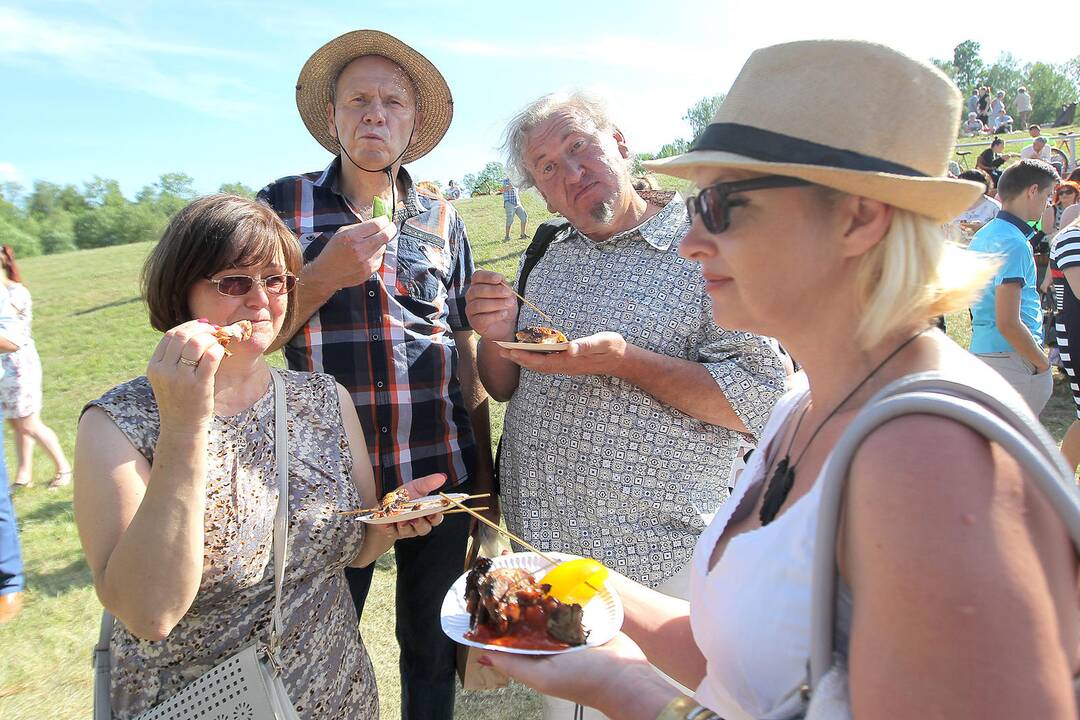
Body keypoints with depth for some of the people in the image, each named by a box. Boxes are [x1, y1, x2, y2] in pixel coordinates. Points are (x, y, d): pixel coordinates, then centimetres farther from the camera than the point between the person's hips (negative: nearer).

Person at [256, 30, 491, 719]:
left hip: (440, 473, 2)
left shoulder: (444, 222, 5)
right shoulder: (283, 205, 0)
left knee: (433, 650, 18)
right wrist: (326, 274, -17)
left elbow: (468, 359, 7)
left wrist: (485, 481, 5)